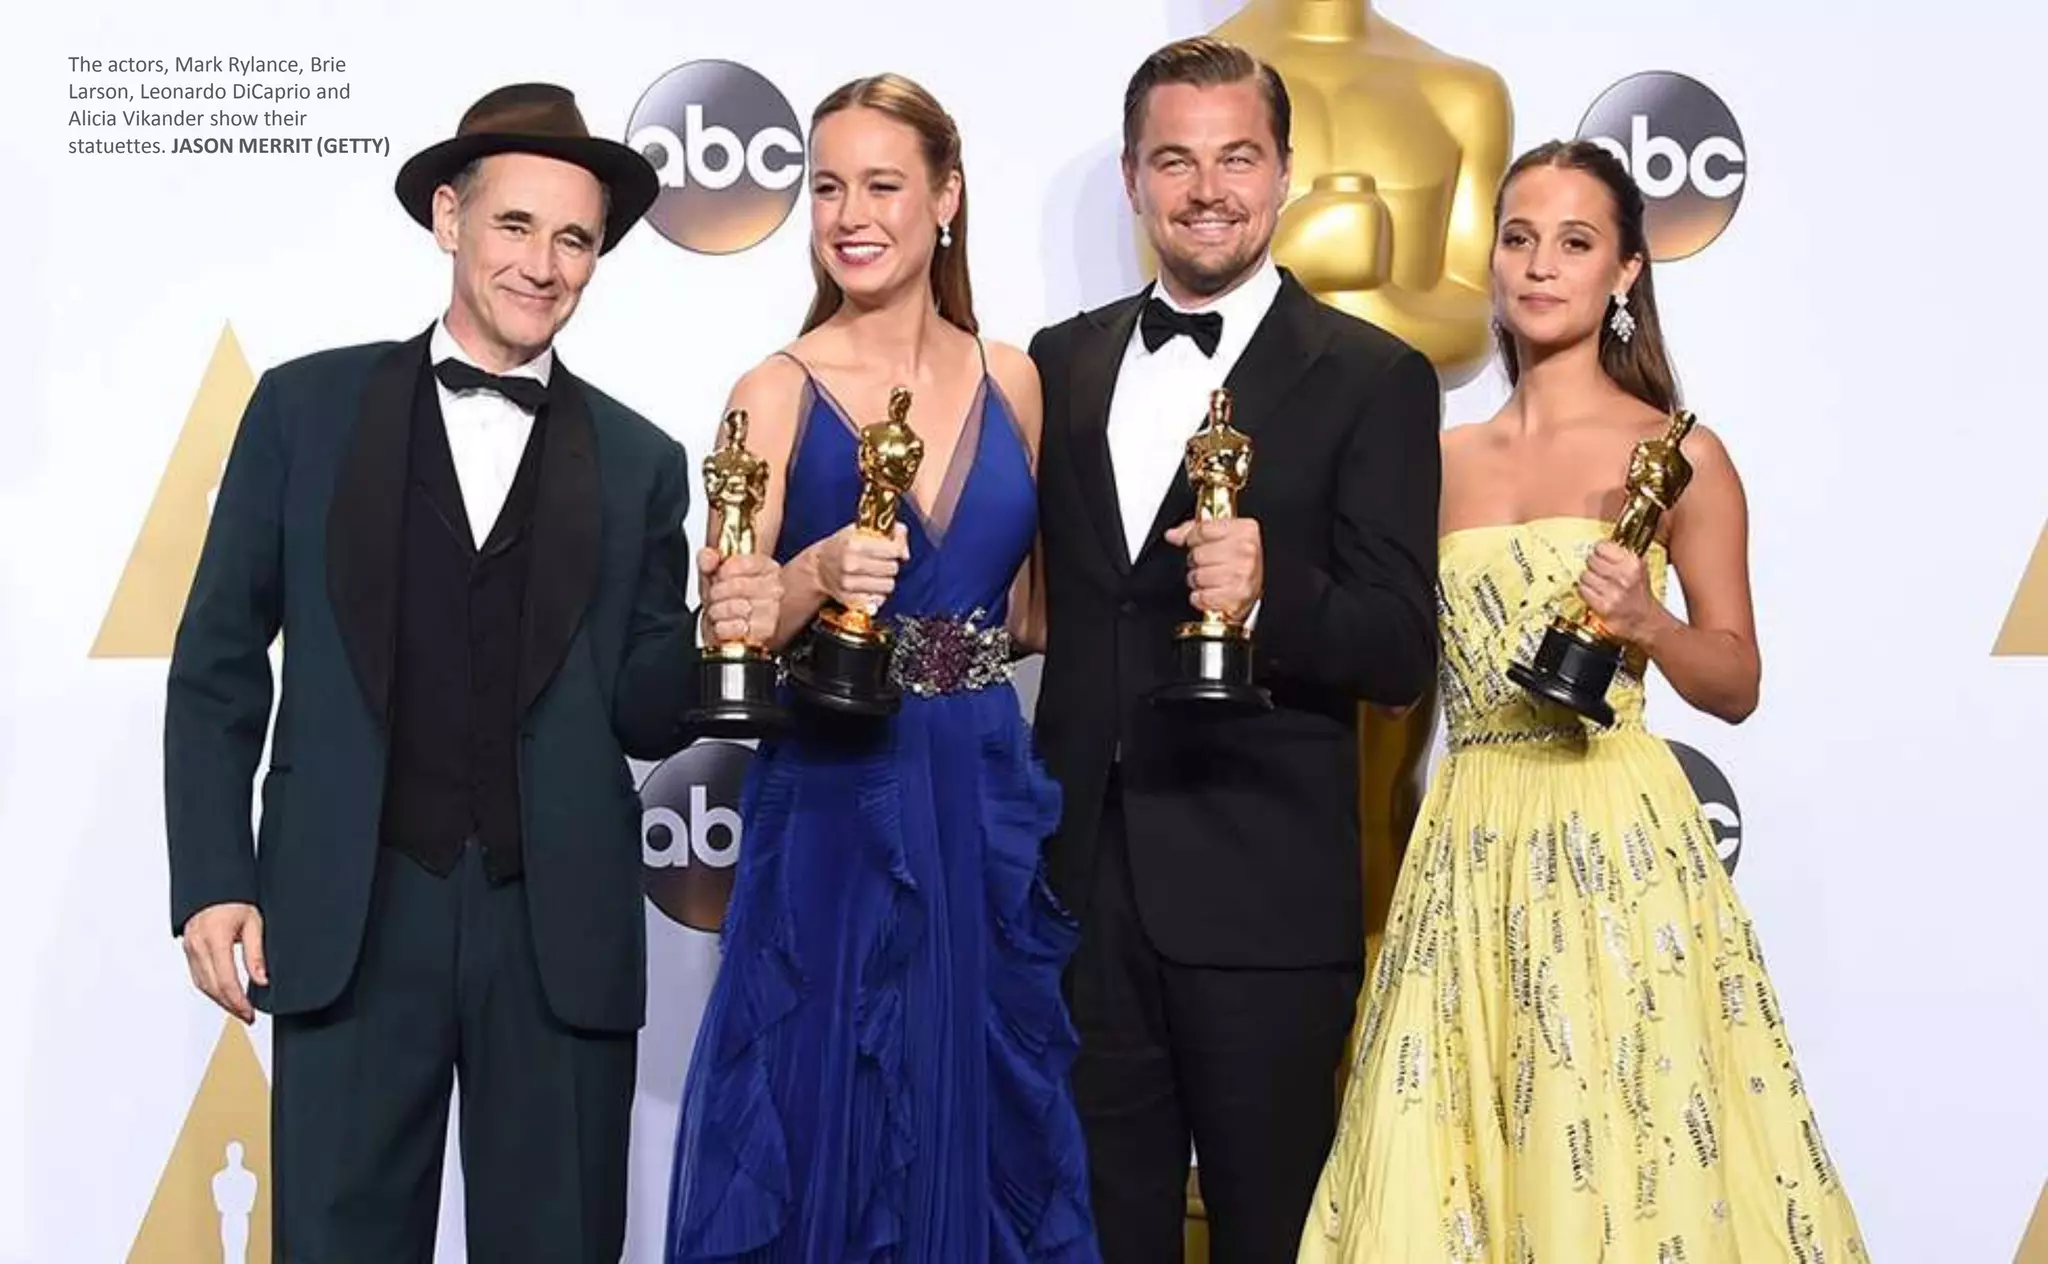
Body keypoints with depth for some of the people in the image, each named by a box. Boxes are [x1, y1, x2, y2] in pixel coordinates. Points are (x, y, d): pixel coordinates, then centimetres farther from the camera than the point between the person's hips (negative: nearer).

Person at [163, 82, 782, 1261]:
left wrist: (716, 637, -15)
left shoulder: (640, 461, 5)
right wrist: (213, 880, -2)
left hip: (561, 931, 1)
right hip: (346, 921, -1)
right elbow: (218, 662, 5)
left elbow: (644, 721, 5)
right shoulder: (306, 408, 4)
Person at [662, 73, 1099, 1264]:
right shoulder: (778, 391, -5)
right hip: (835, 805, -3)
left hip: (988, 799, 3)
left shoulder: (1012, 380, 5)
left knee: (986, 1121, 12)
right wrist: (818, 577, -26)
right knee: (828, 1131, 7)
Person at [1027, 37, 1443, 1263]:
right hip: (1084, 880, 4)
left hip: (1264, 898, -4)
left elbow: (1402, 650, -9)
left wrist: (1270, 596, -28)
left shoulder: (1371, 377, -5)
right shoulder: (1064, 363, 9)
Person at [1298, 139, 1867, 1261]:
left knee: (1621, 1154, 0)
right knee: (1452, 1159, 7)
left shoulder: (1676, 453, -1)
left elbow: (1738, 684, 0)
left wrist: (1645, 623, -16)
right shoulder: (1444, 459, 10)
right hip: (1468, 842, 4)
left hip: (1615, 838, -4)